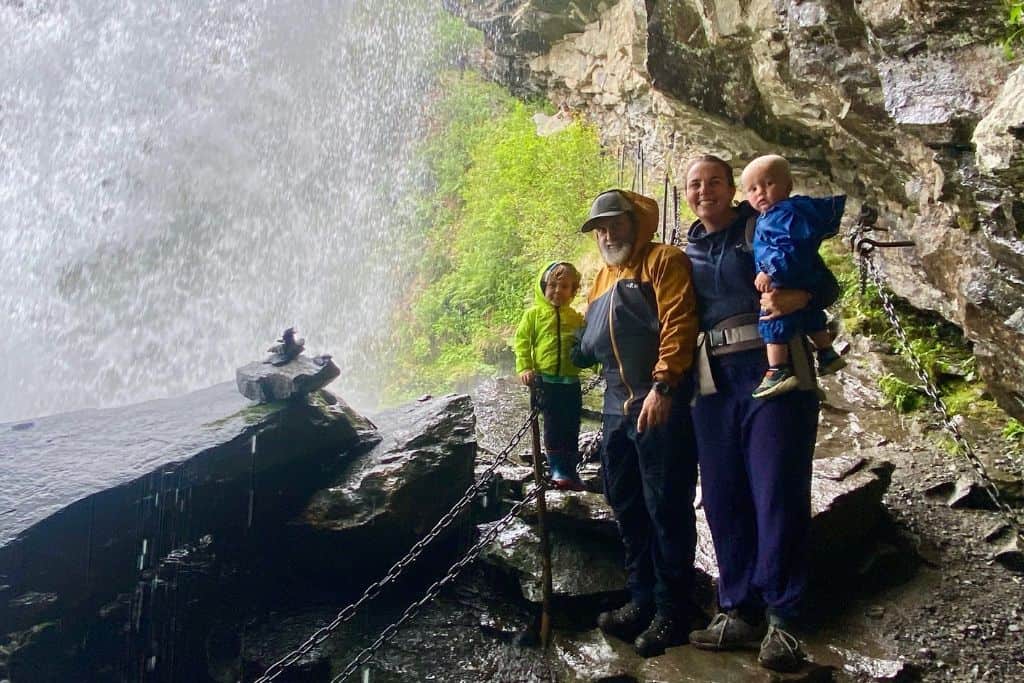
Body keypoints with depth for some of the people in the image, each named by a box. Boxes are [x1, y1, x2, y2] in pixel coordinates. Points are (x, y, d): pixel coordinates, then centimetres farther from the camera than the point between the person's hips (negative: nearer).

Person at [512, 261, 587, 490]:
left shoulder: (576, 318, 8)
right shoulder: (534, 314, 1)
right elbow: (521, 342, -1)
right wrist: (524, 369, -11)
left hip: (571, 381, 3)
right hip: (546, 381, -3)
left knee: (571, 428, 9)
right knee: (553, 427, -3)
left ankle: (571, 471, 20)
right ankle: (558, 470, 5)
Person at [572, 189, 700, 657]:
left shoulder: (664, 261, -1)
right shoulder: (601, 279, 23)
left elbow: (678, 324, -14)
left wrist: (662, 386, -23)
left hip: (661, 405, -8)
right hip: (616, 409, 8)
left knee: (666, 509, -3)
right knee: (627, 509, 12)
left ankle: (671, 611, 5)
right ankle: (642, 600, 22)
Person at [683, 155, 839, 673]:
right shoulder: (687, 250, 17)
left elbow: (826, 284, -1)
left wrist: (795, 297, -24)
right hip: (714, 382, 5)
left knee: (778, 494, -7)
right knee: (723, 498, 5)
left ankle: (780, 619, 2)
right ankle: (739, 612, 15)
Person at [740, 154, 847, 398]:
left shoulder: (786, 213, -20)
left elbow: (793, 247, -31)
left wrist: (771, 272, -33)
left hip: (788, 286, -11)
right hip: (806, 286, 11)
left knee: (774, 323, -11)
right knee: (810, 318, 26)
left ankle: (779, 372, -15)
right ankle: (828, 355, 41)